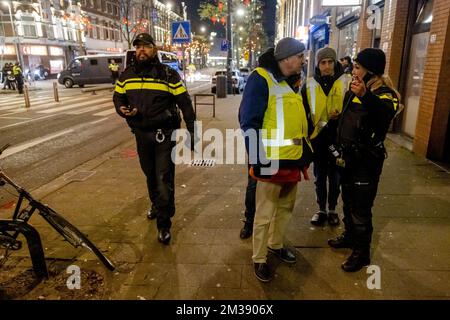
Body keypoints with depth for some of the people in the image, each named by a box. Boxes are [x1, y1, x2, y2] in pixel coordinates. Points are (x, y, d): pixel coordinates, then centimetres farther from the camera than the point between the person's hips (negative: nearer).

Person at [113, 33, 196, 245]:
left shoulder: (168, 74, -6)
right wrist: (122, 109, -8)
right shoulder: (127, 75, 7)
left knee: (164, 179, -4)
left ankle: (164, 224, 7)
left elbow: (185, 104, -6)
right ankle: (157, 206, 45)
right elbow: (118, 97, 17)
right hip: (141, 134, 5)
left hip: (164, 134, -4)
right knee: (150, 175, 20)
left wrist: (192, 132, -9)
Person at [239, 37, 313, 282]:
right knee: (265, 214, 4)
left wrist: (307, 152, 17)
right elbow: (249, 122, -16)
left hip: (293, 160, 8)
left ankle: (276, 244, 42)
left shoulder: (295, 81, 13)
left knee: (286, 207, 20)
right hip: (271, 162, -8)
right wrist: (258, 160, -19)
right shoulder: (261, 79, -12)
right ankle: (259, 259, 23)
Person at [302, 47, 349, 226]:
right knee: (319, 176, 12)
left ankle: (332, 209, 30)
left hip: (337, 137, -1)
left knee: (335, 176, 12)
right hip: (317, 137, 1)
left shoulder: (346, 82, -4)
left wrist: (340, 116, -18)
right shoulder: (309, 85, 0)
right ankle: (321, 209, 28)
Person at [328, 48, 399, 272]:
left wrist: (365, 96, -58)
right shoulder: (355, 89, 8)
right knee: (348, 201, 21)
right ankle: (350, 236, 41)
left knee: (360, 208, 0)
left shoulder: (383, 94, -16)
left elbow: (385, 113, -40)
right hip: (349, 156, 8)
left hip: (366, 160, -8)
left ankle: (362, 253, 18)